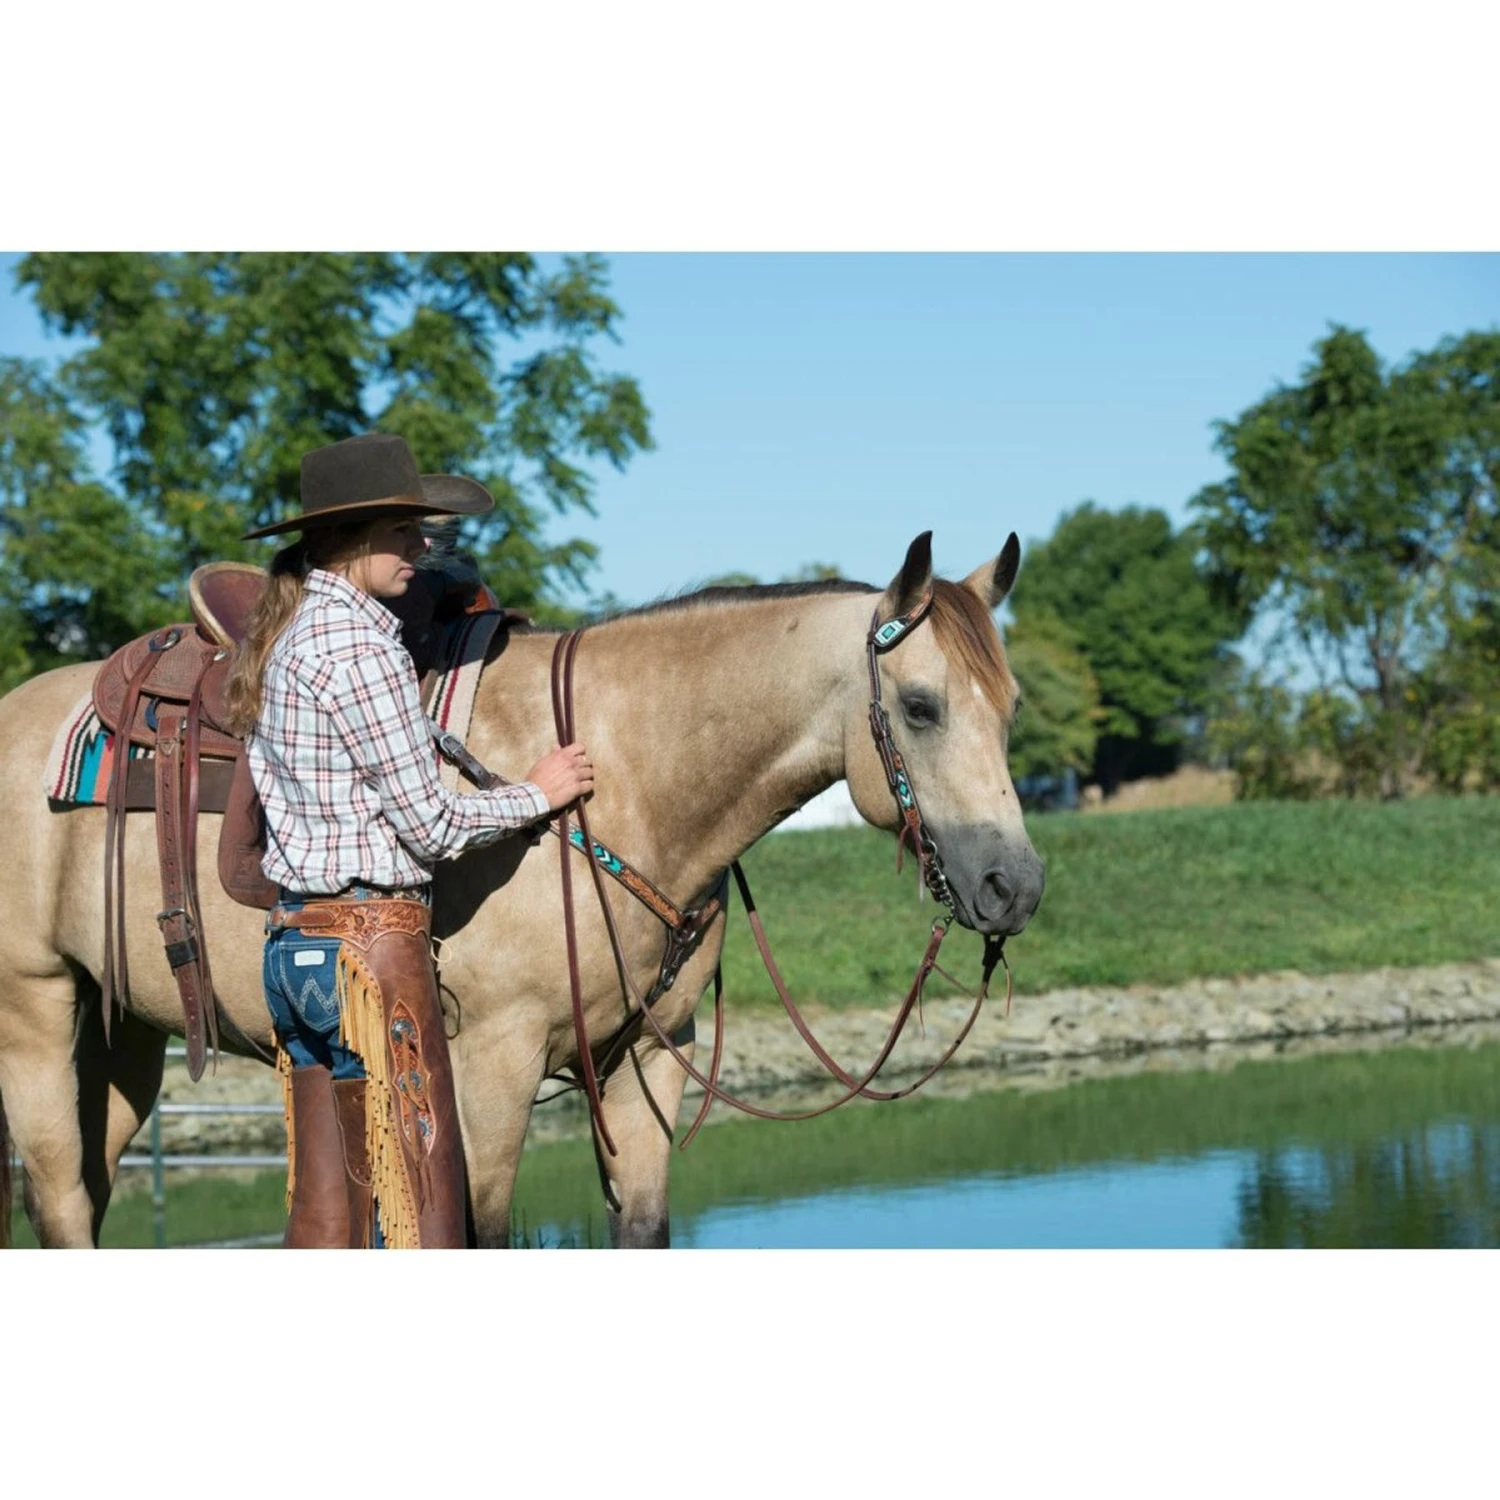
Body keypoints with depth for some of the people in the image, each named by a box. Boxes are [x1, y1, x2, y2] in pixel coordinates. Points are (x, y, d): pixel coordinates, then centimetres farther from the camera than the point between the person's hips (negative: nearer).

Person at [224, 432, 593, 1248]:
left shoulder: (286, 633, 13)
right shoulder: (359, 644, -14)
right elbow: (428, 824, -11)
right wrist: (536, 792, 3)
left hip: (292, 938, 9)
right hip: (369, 939, -9)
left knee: (325, 1205, 10)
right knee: (423, 1205, -5)